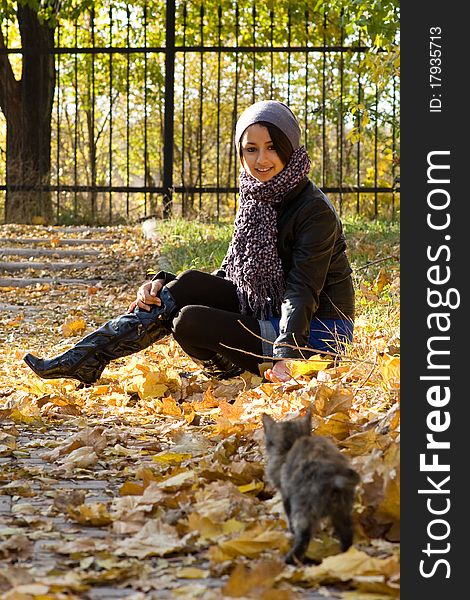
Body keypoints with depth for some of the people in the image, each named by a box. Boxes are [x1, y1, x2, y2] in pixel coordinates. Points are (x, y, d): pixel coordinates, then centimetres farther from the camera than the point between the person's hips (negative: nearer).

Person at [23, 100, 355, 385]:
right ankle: (81, 362, -13)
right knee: (188, 285, -12)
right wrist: (164, 283, -7)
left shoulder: (314, 211, -17)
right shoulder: (255, 201, 7)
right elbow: (229, 275, 8)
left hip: (317, 333, -7)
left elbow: (303, 291, -26)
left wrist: (286, 354, -40)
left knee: (189, 322, -25)